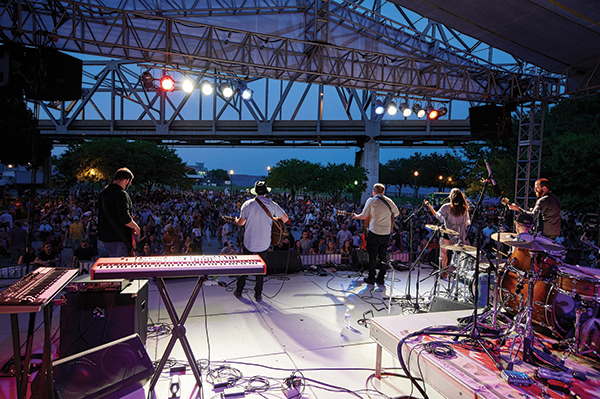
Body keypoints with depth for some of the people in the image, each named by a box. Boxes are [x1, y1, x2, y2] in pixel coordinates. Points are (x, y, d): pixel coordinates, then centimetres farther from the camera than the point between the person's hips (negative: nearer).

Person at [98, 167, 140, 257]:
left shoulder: (104, 192, 13)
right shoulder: (122, 194, -19)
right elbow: (124, 217, -25)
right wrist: (136, 227, -8)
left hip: (104, 236, 10)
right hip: (117, 239, -10)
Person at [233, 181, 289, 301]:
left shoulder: (247, 204, -6)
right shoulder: (272, 204, -5)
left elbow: (241, 222, 0)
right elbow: (285, 218, -1)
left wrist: (235, 221, 23)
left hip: (248, 242, 0)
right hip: (264, 243, 0)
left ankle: (239, 291, 28)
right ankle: (258, 294, 16)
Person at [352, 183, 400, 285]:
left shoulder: (371, 200, -5)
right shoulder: (389, 201, 8)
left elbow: (363, 216, -5)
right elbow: (397, 213, 18)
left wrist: (355, 216, 14)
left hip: (374, 232, -4)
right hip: (386, 232, 4)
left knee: (372, 256, 5)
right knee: (383, 255, 12)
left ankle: (371, 278, 11)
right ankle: (381, 278, 18)